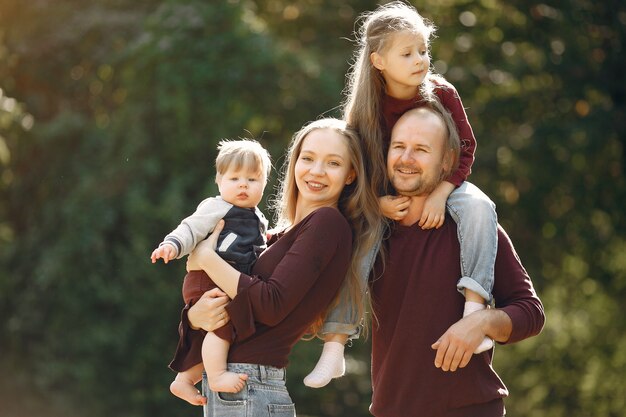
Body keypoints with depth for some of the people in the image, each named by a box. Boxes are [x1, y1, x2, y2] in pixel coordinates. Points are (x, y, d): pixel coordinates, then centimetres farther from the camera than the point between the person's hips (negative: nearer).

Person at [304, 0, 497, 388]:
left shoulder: (442, 93, -11)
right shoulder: (367, 108, -11)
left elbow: (466, 150, -10)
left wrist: (441, 193, -27)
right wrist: (379, 203, -24)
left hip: (442, 185, 0)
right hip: (387, 196, 0)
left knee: (478, 207, -32)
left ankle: (474, 304, -38)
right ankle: (334, 347, -20)